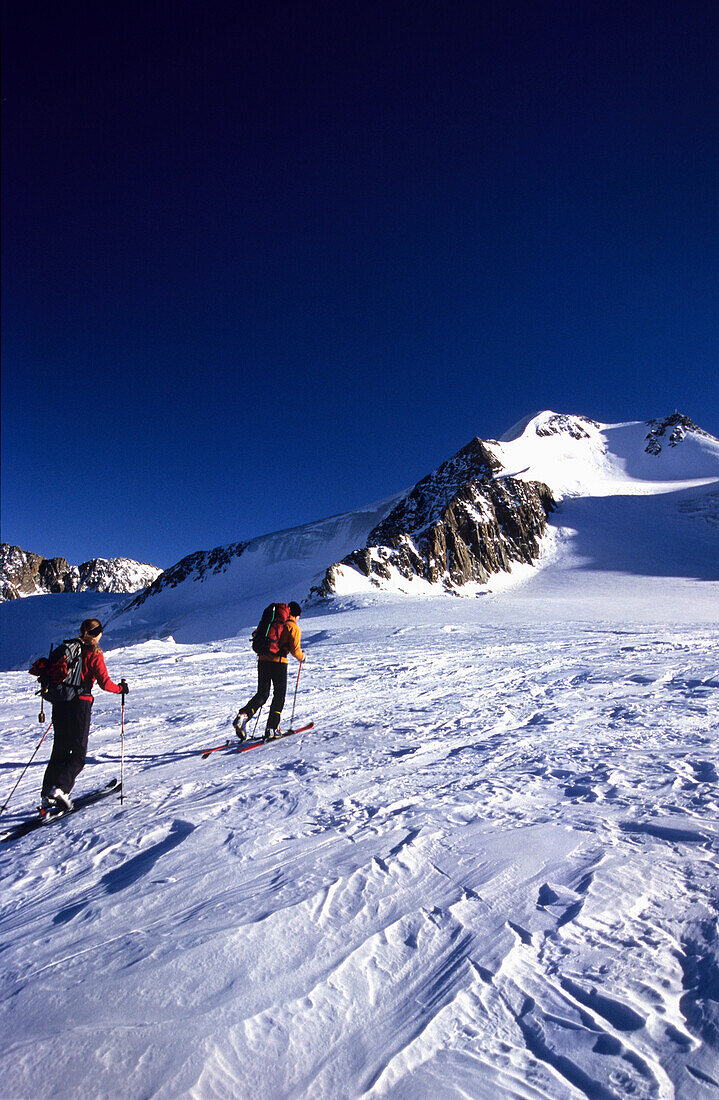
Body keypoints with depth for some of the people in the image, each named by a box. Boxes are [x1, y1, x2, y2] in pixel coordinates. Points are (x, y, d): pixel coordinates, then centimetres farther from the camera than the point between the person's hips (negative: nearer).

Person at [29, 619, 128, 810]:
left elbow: (38, 669, 16)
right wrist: (120, 688, 7)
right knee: (78, 753, 4)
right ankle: (61, 788, -13)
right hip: (80, 703, -6)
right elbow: (104, 682, -10)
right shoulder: (93, 653, -5)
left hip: (59, 704, 6)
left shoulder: (65, 648, 11)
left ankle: (48, 795, 13)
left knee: (59, 750, 15)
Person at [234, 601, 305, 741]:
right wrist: (302, 657, 13)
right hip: (279, 663, -5)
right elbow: (295, 649, -7)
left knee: (262, 694, 13)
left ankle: (243, 715, -10)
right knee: (279, 695, 10)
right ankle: (271, 729, 6)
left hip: (262, 660, 5)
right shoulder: (294, 627, 0)